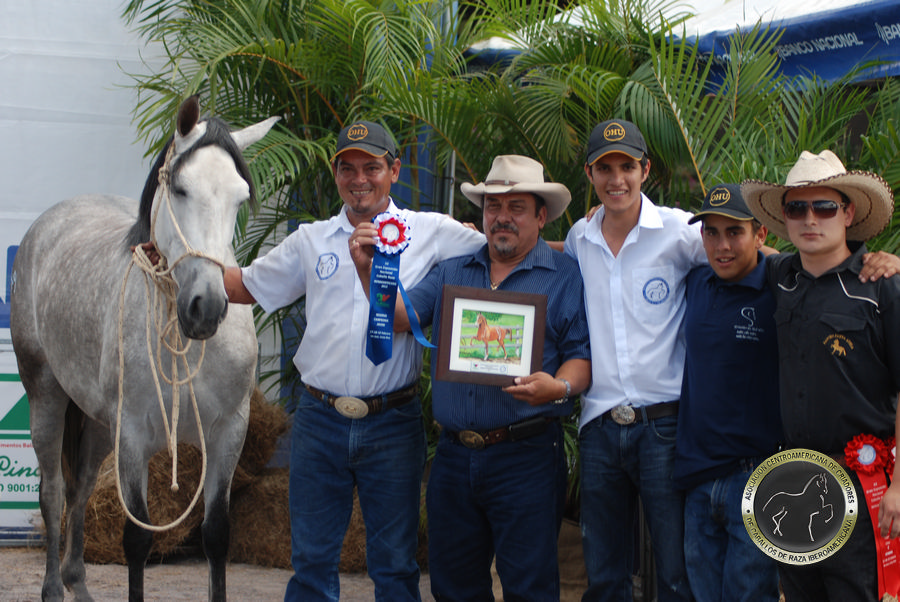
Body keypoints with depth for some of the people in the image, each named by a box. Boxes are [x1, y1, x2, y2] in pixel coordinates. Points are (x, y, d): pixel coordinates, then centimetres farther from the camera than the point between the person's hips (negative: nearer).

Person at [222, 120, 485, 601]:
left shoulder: (432, 233, 2)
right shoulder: (311, 241, 9)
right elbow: (245, 286, 18)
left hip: (393, 425, -2)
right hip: (319, 421, 2)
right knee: (311, 559, 8)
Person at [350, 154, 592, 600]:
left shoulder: (565, 276, 2)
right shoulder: (452, 272, 16)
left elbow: (582, 356, -4)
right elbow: (401, 316, 5)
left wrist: (559, 387, -25)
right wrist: (370, 272, -12)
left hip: (526, 458, -4)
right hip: (454, 457, 4)